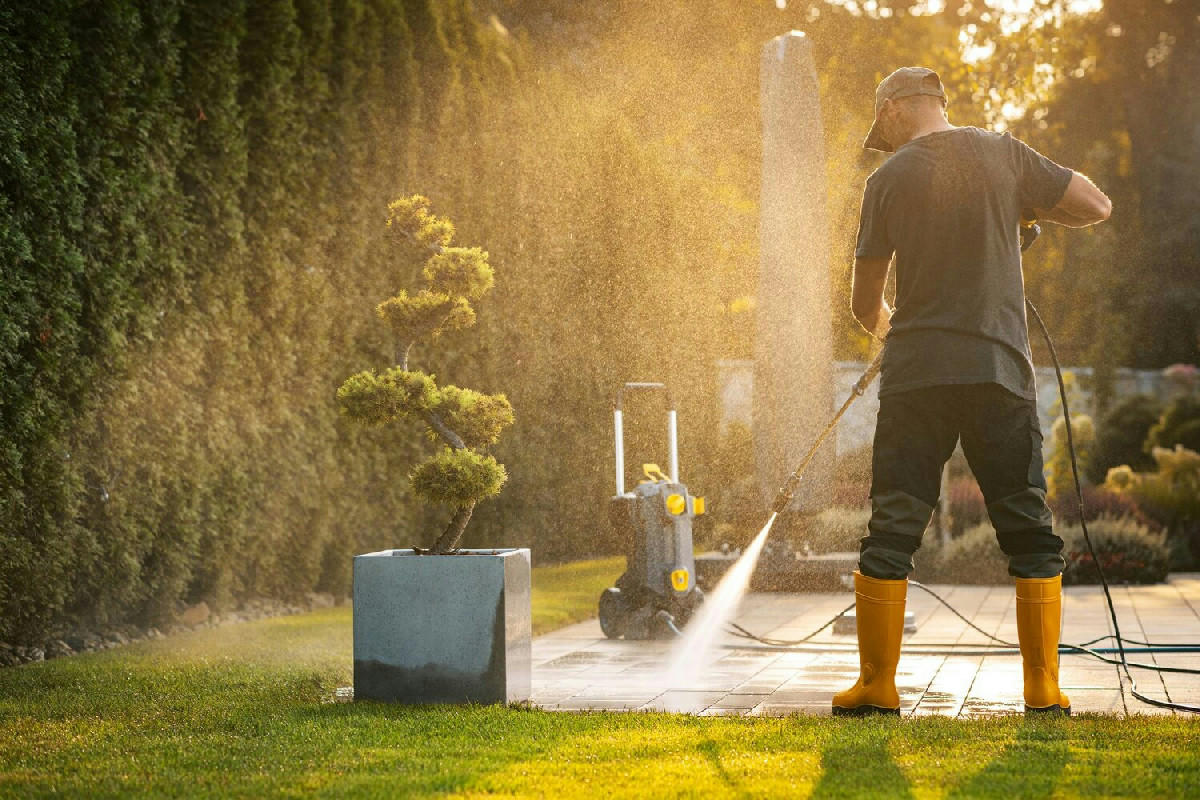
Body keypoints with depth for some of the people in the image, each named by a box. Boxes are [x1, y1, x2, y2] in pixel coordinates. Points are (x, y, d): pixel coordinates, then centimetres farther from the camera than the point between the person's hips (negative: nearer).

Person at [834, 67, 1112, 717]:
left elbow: (865, 303, 7)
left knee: (890, 533, 5)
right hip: (1000, 370, 1)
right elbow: (1097, 207, 6)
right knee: (1030, 533, 7)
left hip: (915, 372, -1)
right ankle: (1043, 690, 7)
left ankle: (876, 686, 6)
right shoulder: (1003, 155, 4)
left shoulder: (889, 179, 2)